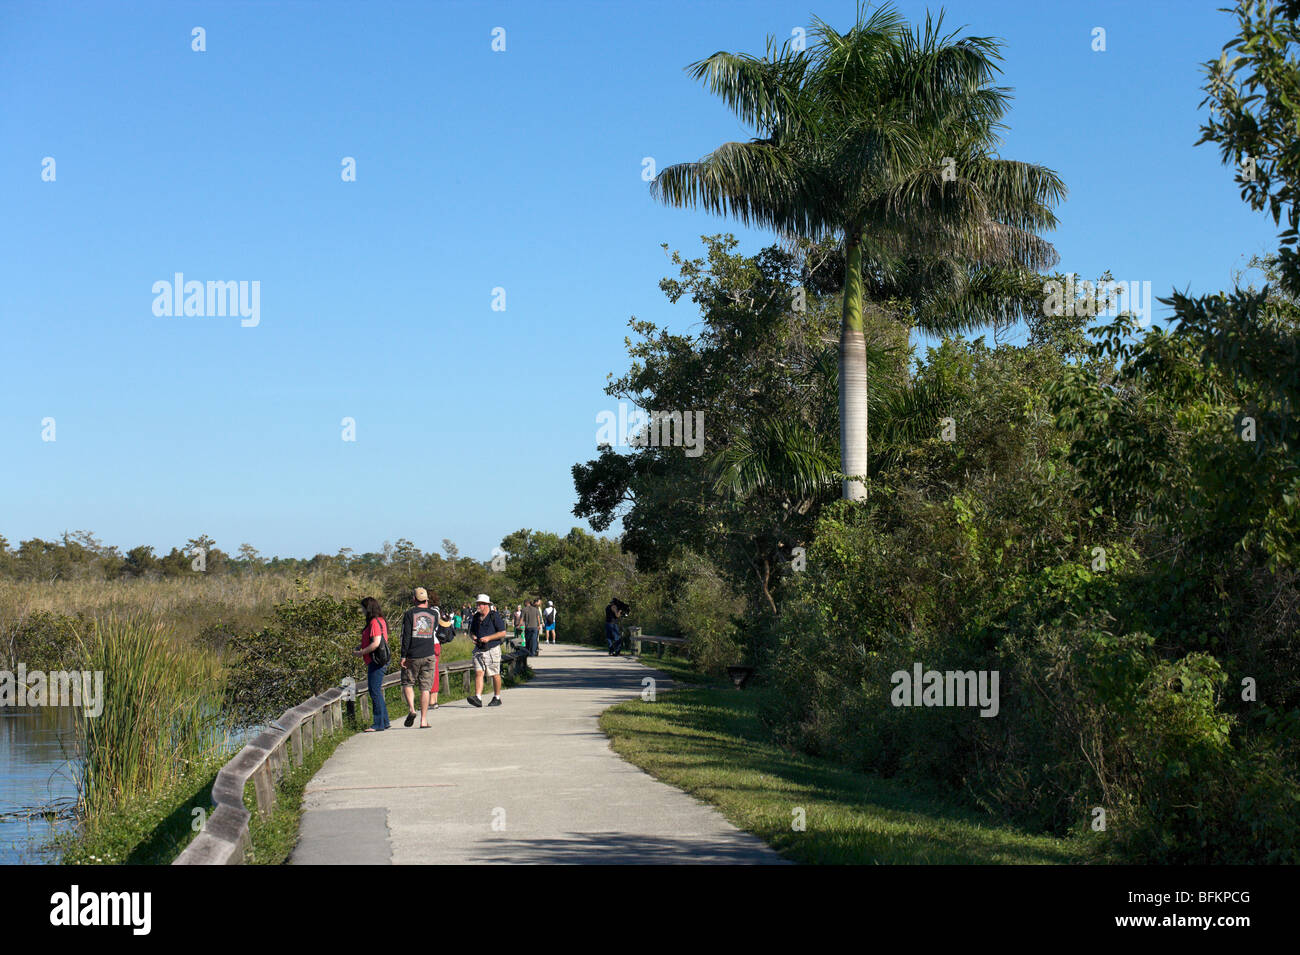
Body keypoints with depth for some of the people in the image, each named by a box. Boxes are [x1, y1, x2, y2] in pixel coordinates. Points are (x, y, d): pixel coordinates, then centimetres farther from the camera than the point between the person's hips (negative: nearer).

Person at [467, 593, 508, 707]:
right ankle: (478, 698, -18)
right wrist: (473, 637, -2)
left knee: (495, 675, 4)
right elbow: (471, 632, 22)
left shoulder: (494, 616, -7)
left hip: (492, 650, -5)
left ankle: (497, 698, 16)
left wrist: (488, 638, -18)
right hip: (479, 650, 5)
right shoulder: (476, 617, 11)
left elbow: (503, 633, -9)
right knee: (478, 673, -9)